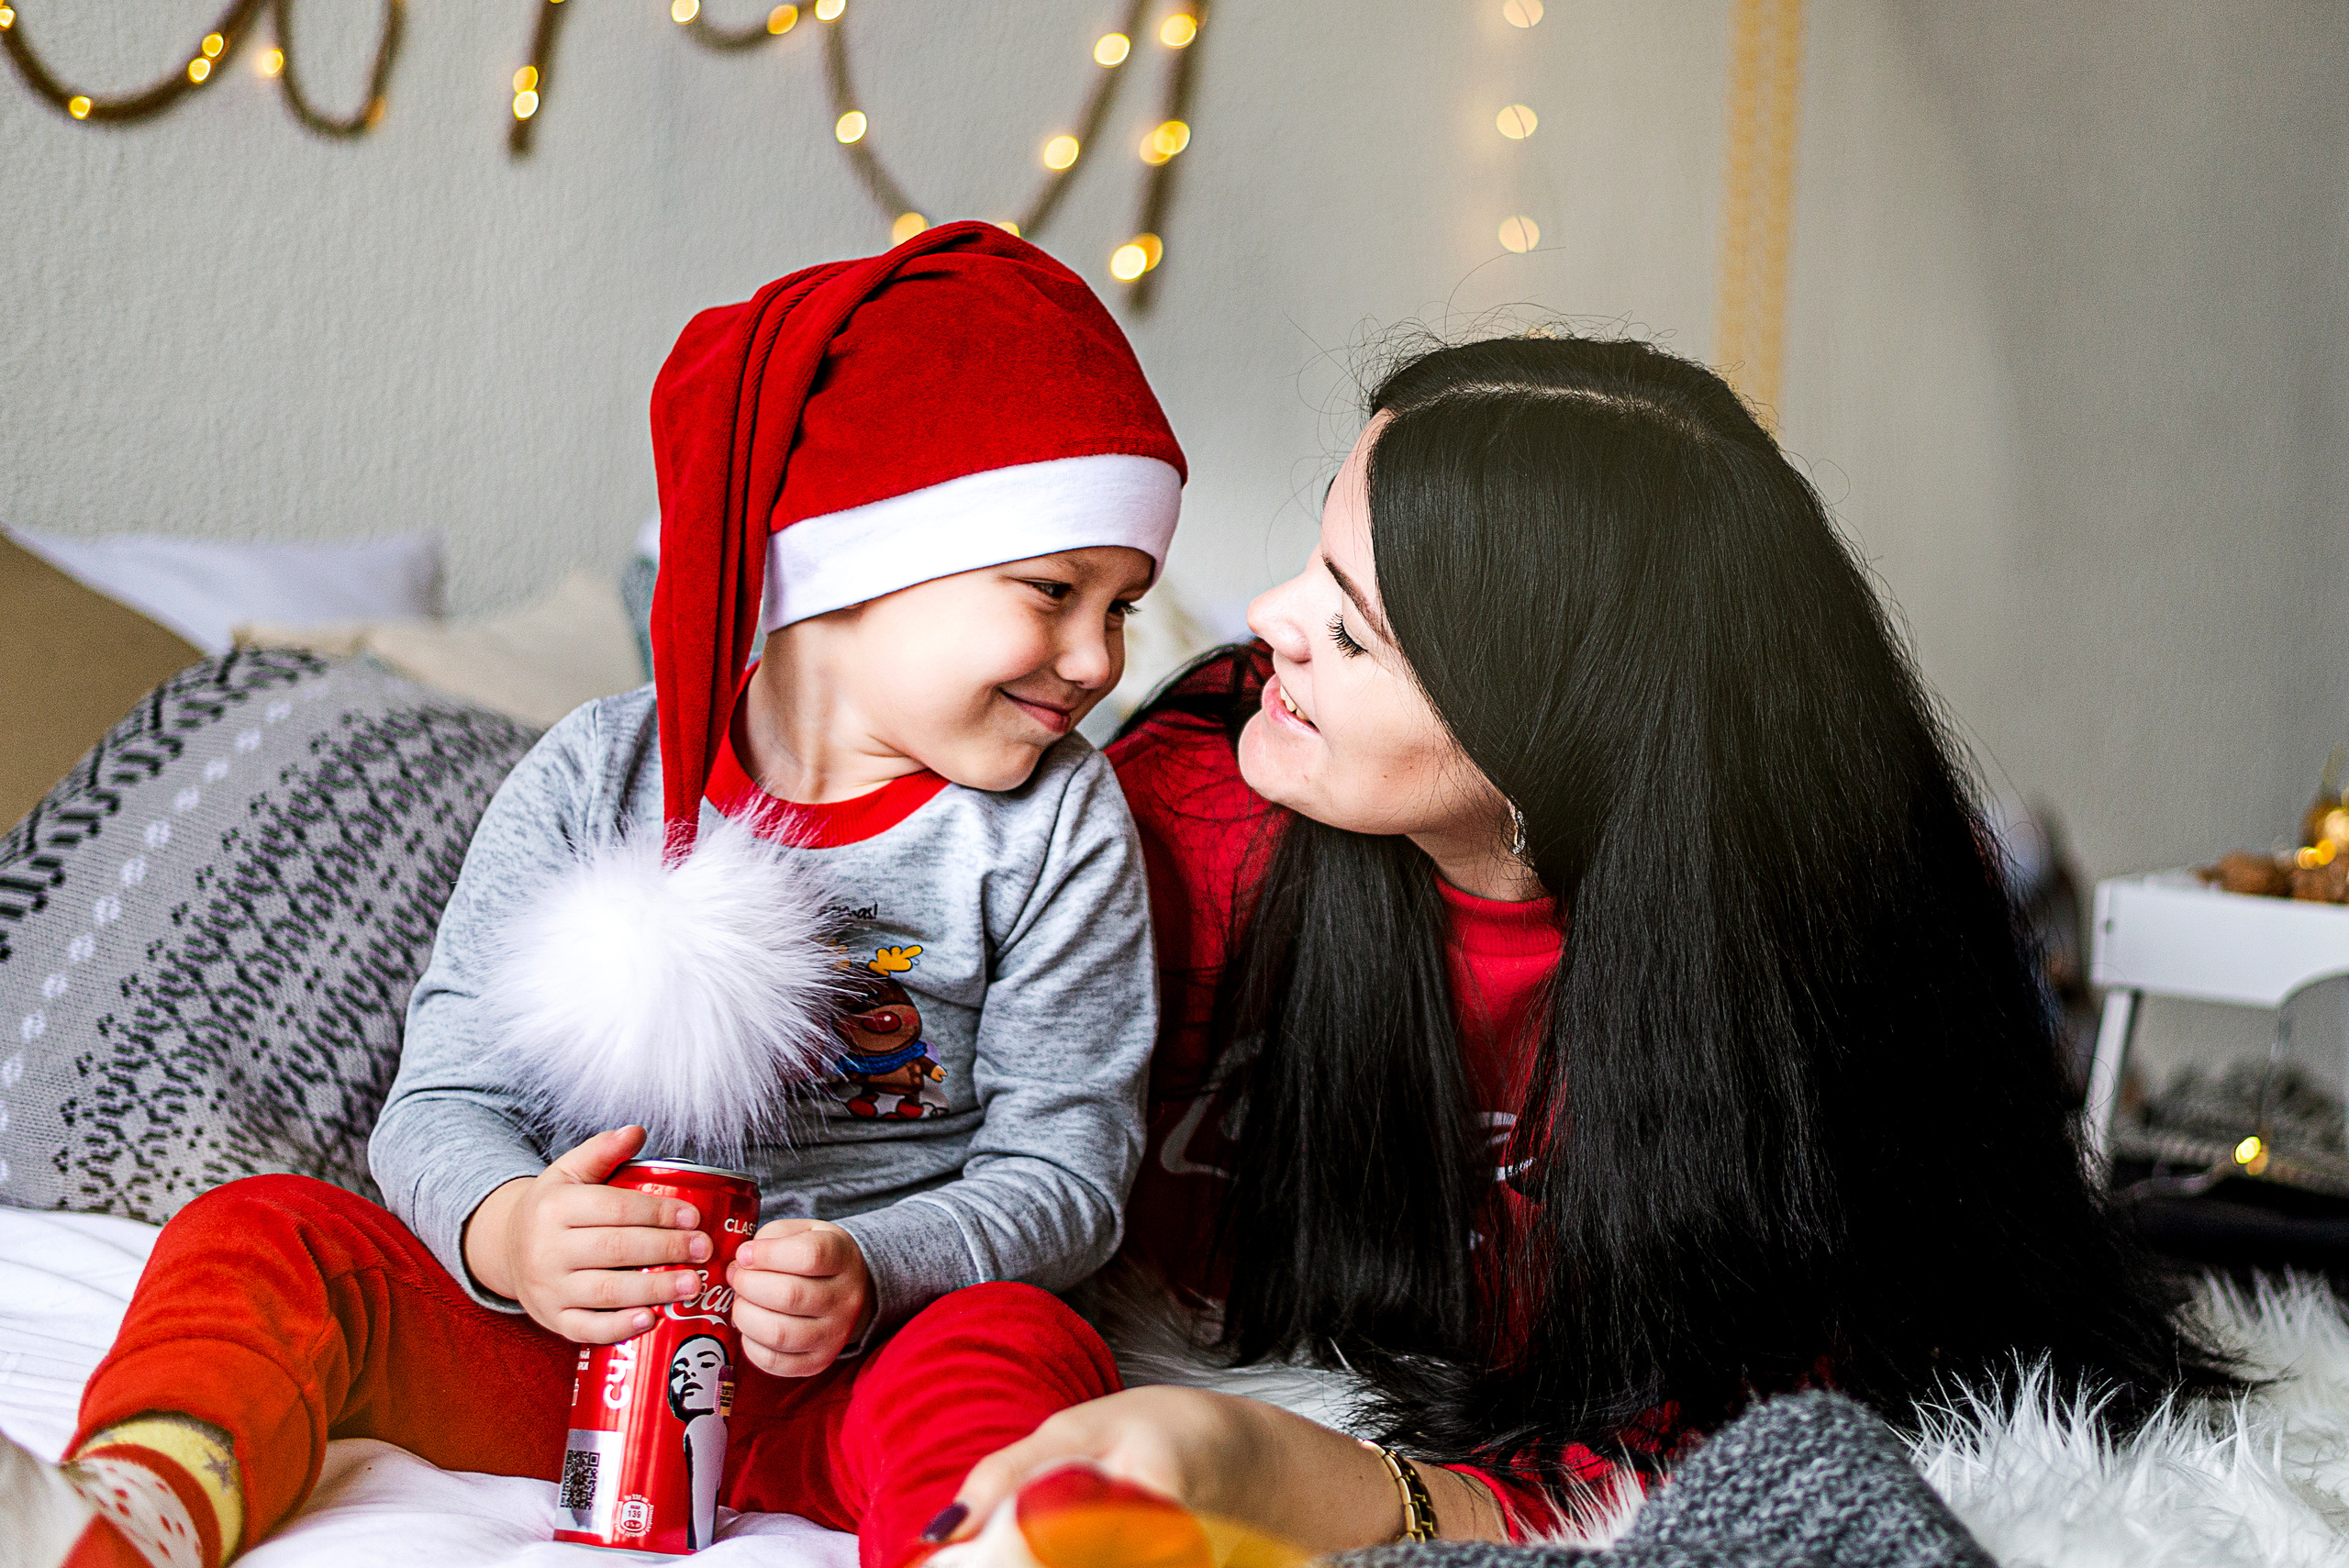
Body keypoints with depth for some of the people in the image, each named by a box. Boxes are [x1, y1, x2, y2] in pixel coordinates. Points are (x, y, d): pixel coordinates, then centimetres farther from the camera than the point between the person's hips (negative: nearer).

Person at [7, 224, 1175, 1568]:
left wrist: (872, 1277, -21)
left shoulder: (1055, 824, 1)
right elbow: (446, 1097, -1)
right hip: (555, 1351, 2)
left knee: (1018, 1354, -33)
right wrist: (505, 1236, -25)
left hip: (848, 1373, -1)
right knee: (260, 1234, -17)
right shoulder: (596, 779, 1)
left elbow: (1068, 1159, -2)